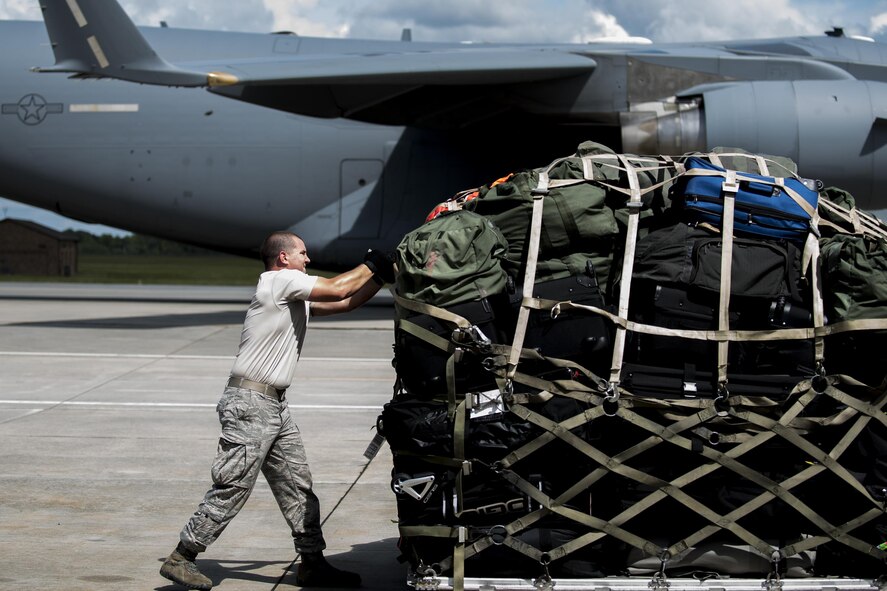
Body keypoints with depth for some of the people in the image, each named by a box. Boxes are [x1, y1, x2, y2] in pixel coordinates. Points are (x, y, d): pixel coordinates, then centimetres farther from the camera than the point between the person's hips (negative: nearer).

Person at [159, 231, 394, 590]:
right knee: (232, 487, -8)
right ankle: (180, 559, 0)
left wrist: (382, 277, 13)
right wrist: (373, 265, 3)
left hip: (275, 406, 10)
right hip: (249, 402, -10)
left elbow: (345, 303, 21)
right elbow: (337, 289, -12)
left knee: (298, 485, 10)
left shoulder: (297, 296, 18)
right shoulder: (279, 280, -9)